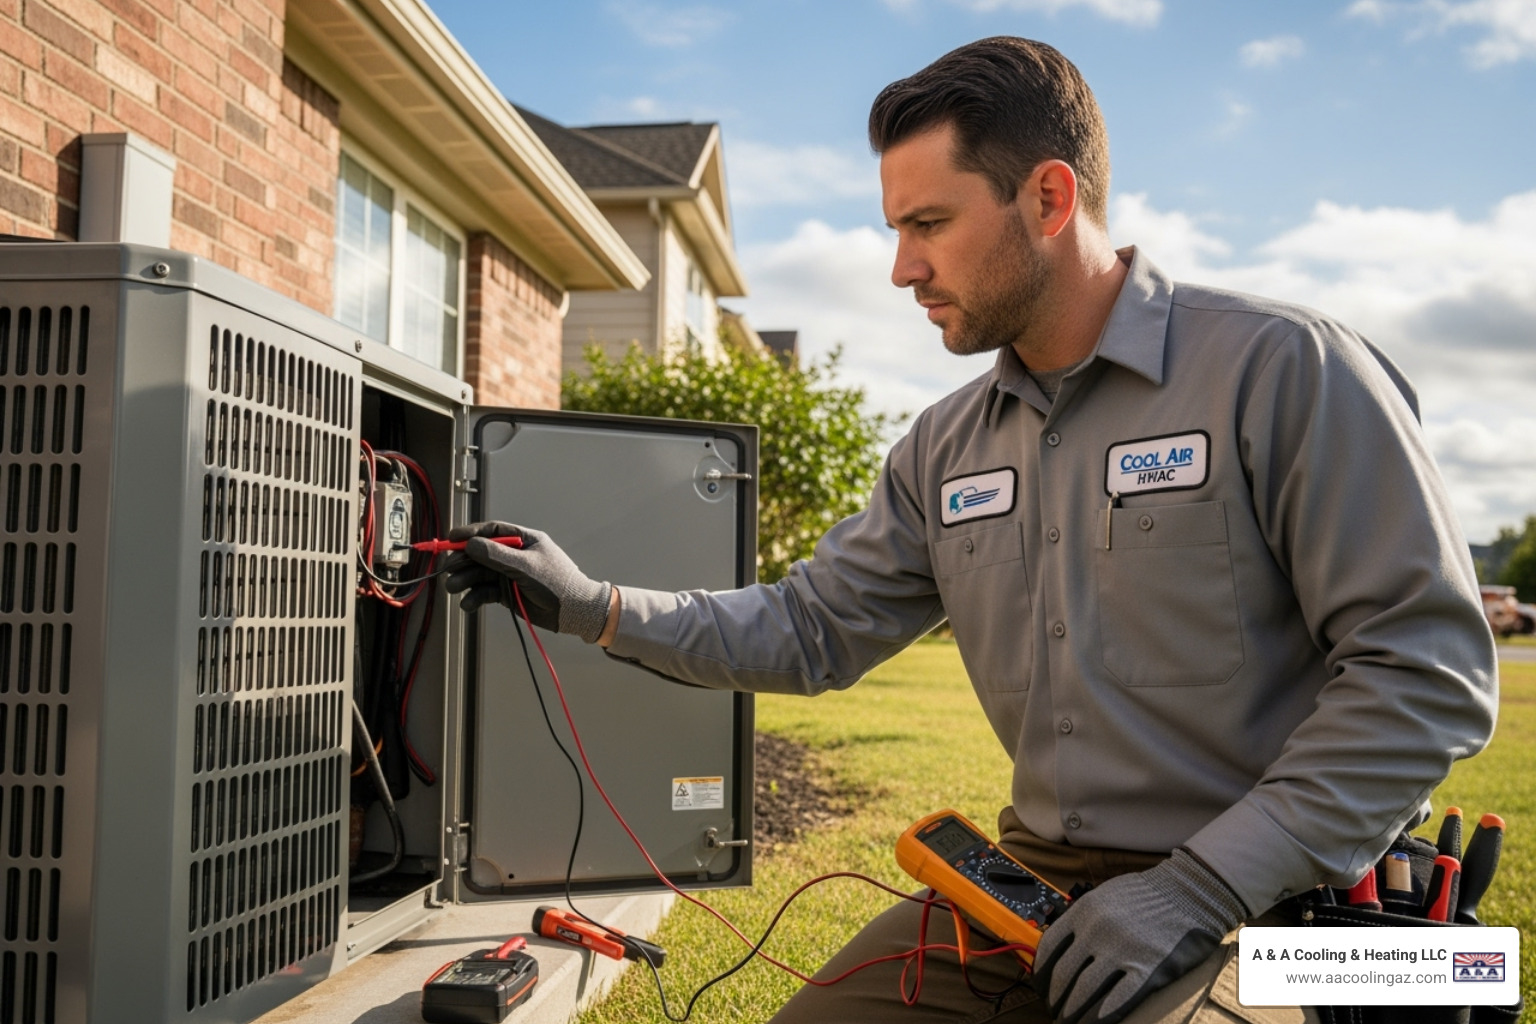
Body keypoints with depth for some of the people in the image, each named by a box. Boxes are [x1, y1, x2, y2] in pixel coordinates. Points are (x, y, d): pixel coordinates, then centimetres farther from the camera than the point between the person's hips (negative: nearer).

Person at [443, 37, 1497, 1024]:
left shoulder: (1281, 369, -12)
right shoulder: (945, 447, 8)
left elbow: (1430, 670, -15)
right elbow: (811, 630, 11)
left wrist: (1201, 890, -18)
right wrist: (593, 605, 1)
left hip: (1266, 904, -5)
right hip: (1032, 880, 6)